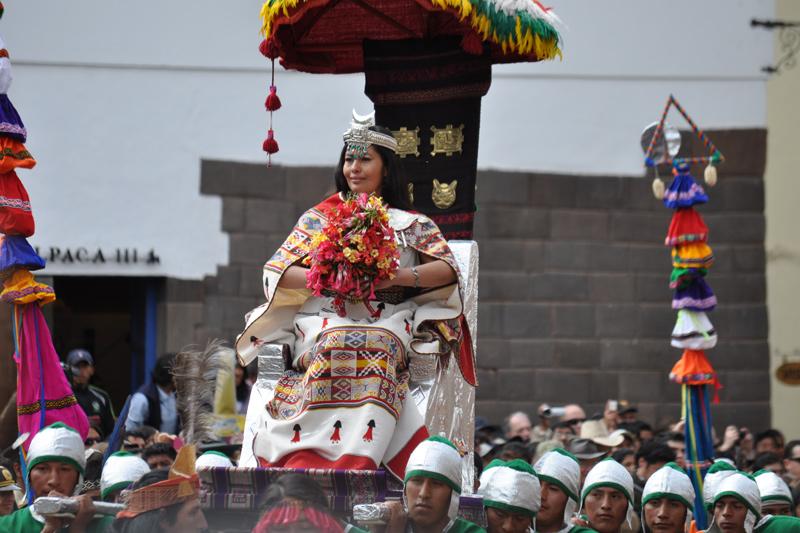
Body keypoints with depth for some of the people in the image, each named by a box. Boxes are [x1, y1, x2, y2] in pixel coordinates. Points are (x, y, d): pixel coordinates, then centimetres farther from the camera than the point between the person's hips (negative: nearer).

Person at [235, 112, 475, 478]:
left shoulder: (410, 224, 18)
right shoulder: (319, 218, 20)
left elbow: (448, 269, 2)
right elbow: (276, 273, 11)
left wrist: (399, 277, -14)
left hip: (387, 323, -1)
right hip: (324, 320, 1)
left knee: (374, 347, -38)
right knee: (333, 345, -37)